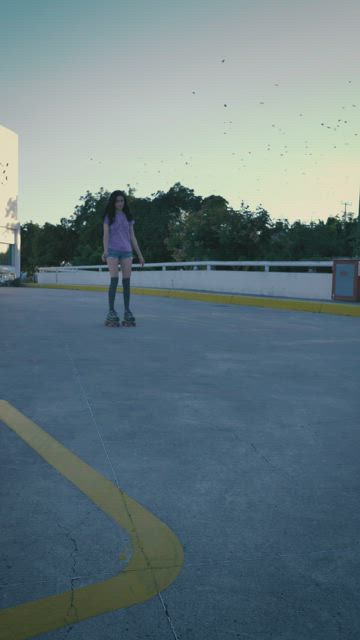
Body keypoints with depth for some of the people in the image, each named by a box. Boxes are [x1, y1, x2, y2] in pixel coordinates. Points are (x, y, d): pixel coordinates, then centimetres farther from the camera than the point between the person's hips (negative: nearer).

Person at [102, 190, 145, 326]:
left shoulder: (128, 217, 14)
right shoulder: (109, 217, 5)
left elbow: (132, 237, 15)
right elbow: (106, 234, -3)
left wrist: (139, 254, 13)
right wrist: (105, 250, -19)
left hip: (126, 250, 3)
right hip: (113, 250, -3)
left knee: (126, 281, 0)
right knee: (114, 280, -12)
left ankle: (127, 311, 5)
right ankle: (111, 312, -9)